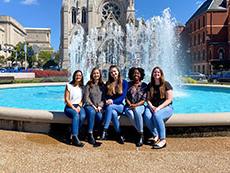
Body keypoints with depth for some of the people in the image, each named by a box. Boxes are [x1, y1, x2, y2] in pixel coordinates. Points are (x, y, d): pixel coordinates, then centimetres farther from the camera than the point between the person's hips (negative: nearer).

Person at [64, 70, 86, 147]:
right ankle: (75, 137, -42)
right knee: (76, 115, -36)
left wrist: (79, 106, -8)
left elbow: (82, 99, 12)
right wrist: (73, 108, -14)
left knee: (83, 116, -32)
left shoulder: (82, 87, 16)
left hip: (79, 106, 3)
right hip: (69, 107, -3)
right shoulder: (69, 86, 4)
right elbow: (66, 99, -3)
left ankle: (72, 136, -27)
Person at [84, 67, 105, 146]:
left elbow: (104, 98, 9)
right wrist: (93, 106, -10)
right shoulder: (88, 85, 6)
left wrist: (100, 106, -8)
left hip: (99, 107, 2)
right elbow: (86, 98, 0)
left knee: (100, 116, -33)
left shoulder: (102, 85, 14)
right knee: (92, 112, -37)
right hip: (89, 106, -2)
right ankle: (90, 134, -33)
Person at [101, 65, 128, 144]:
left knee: (110, 107, -34)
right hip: (110, 105, 2)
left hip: (120, 106, -2)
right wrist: (107, 101, -16)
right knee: (113, 113, -34)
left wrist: (113, 101, -20)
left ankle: (105, 130, -37)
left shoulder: (124, 82, 4)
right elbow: (106, 96, 9)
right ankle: (119, 135, -27)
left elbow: (123, 96, -5)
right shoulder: (108, 83, 14)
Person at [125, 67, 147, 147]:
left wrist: (136, 105, -16)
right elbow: (126, 97, 5)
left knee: (136, 110, -38)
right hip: (129, 106, 1)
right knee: (130, 114, -36)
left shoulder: (144, 85, 8)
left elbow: (144, 99, 1)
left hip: (140, 106, -1)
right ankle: (140, 133, -22)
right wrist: (130, 104, -13)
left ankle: (141, 135, -32)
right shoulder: (128, 85, 11)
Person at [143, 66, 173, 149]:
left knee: (157, 115, -36)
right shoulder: (150, 85, 13)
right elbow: (148, 99, 11)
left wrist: (158, 108, -17)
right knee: (147, 116, -30)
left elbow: (169, 99, -7)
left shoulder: (166, 84, -1)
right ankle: (156, 136, -17)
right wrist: (151, 106, -10)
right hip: (152, 107, 4)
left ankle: (163, 140, -30)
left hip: (166, 107, -4)